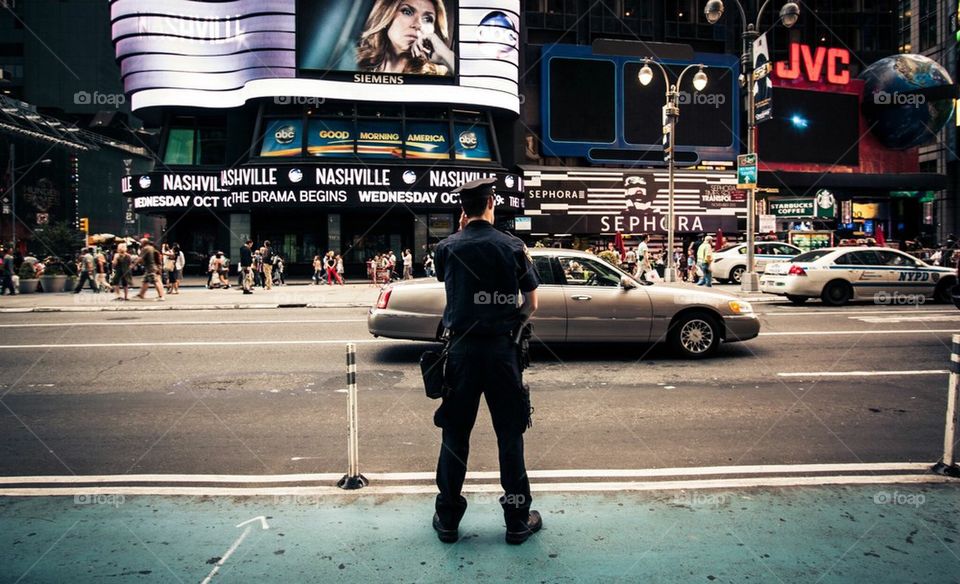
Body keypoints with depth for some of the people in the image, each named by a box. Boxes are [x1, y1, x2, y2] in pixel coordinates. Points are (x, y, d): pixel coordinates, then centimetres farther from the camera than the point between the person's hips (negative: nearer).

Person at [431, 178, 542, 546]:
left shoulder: (447, 247, -2)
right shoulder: (512, 247, -3)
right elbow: (531, 303, 1)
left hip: (461, 349, 1)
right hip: (501, 348, 0)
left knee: (455, 433, 10)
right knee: (510, 433, 9)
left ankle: (448, 519, 19)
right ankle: (518, 521, 17)